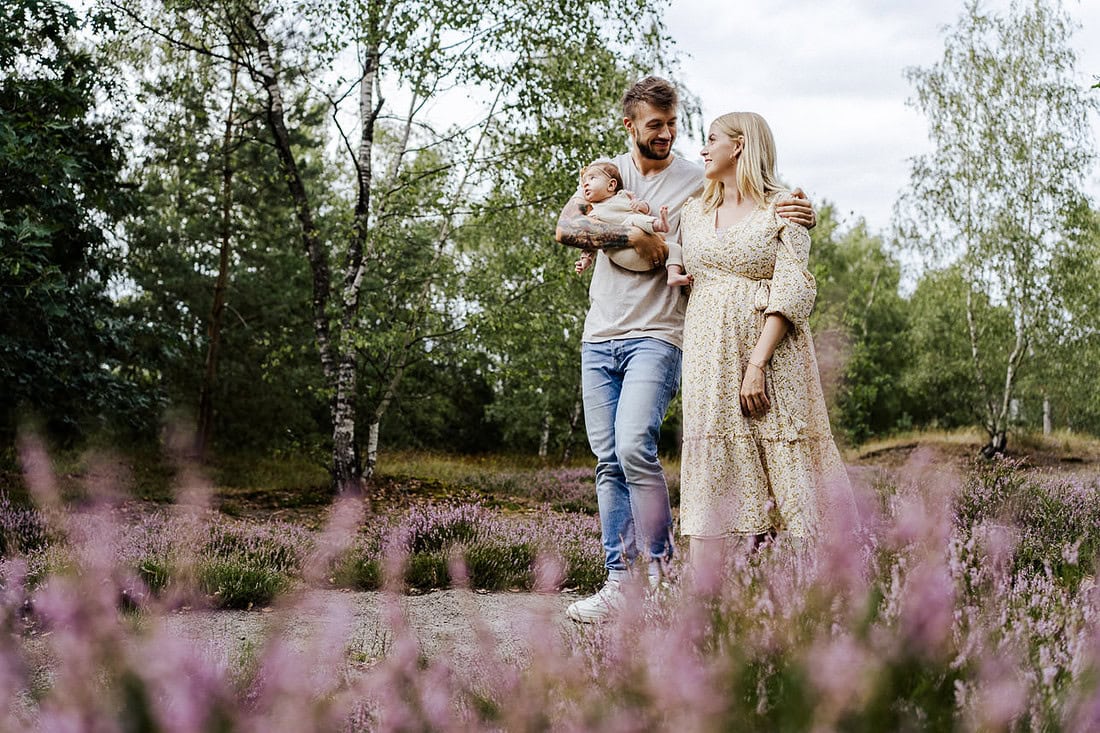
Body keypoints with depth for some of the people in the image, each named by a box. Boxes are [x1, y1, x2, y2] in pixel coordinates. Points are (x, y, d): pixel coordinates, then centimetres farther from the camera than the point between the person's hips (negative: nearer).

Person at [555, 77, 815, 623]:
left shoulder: (698, 182, 4)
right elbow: (565, 228, -3)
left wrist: (794, 218, -19)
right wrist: (634, 236, -12)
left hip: (656, 336, -4)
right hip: (600, 337, 4)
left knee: (634, 447, -22)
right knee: (608, 463, 4)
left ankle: (658, 572, -10)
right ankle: (619, 583, 9)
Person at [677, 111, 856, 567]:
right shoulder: (693, 213, 18)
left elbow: (791, 292, -8)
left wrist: (757, 363, -18)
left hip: (770, 350, -4)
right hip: (708, 355, 4)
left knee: (780, 460, -6)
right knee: (709, 469, -4)